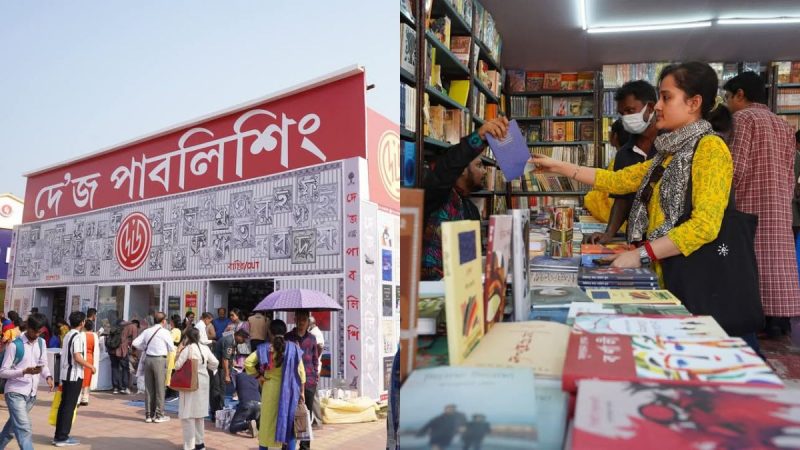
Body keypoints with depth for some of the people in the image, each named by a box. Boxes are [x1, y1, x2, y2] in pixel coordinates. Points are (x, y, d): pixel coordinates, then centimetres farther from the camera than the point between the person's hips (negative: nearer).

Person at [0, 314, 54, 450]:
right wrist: (24, 371, -25)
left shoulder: (41, 343, 6)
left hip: (31, 394, 6)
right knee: (25, 429, -13)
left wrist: (48, 376, -7)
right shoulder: (15, 345, -12)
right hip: (15, 393, -6)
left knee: (14, 425, 20)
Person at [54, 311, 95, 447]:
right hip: (74, 375, -9)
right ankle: (62, 438, 1)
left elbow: (68, 355, 15)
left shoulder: (67, 335, 12)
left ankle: (58, 436, 18)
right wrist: (91, 366, -10)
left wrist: (85, 366, 18)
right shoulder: (77, 337, -15)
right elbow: (77, 357, -21)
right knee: (70, 406, -3)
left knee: (64, 405, 13)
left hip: (65, 374, 9)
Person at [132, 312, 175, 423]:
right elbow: (172, 348, -4)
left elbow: (135, 343, 2)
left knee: (149, 388, 11)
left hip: (148, 358, 5)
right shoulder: (165, 332, -7)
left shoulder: (147, 331, 7)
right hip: (160, 359, -5)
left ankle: (148, 415, 18)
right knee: (160, 388, 3)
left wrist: (144, 348, 17)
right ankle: (159, 415, 8)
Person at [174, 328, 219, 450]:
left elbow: (177, 366, -12)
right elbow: (215, 363, 8)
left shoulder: (187, 349, -13)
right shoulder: (205, 348, 3)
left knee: (188, 415, 1)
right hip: (203, 383, 6)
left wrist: (178, 352, 0)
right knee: (199, 413, 19)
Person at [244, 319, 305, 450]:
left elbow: (248, 362, -12)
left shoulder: (264, 348, -4)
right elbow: (301, 372, -1)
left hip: (270, 389, 0)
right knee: (289, 422, 10)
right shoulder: (293, 348, -3)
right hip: (289, 390, 0)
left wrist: (258, 376, -1)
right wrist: (301, 391, 7)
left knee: (267, 422, 12)